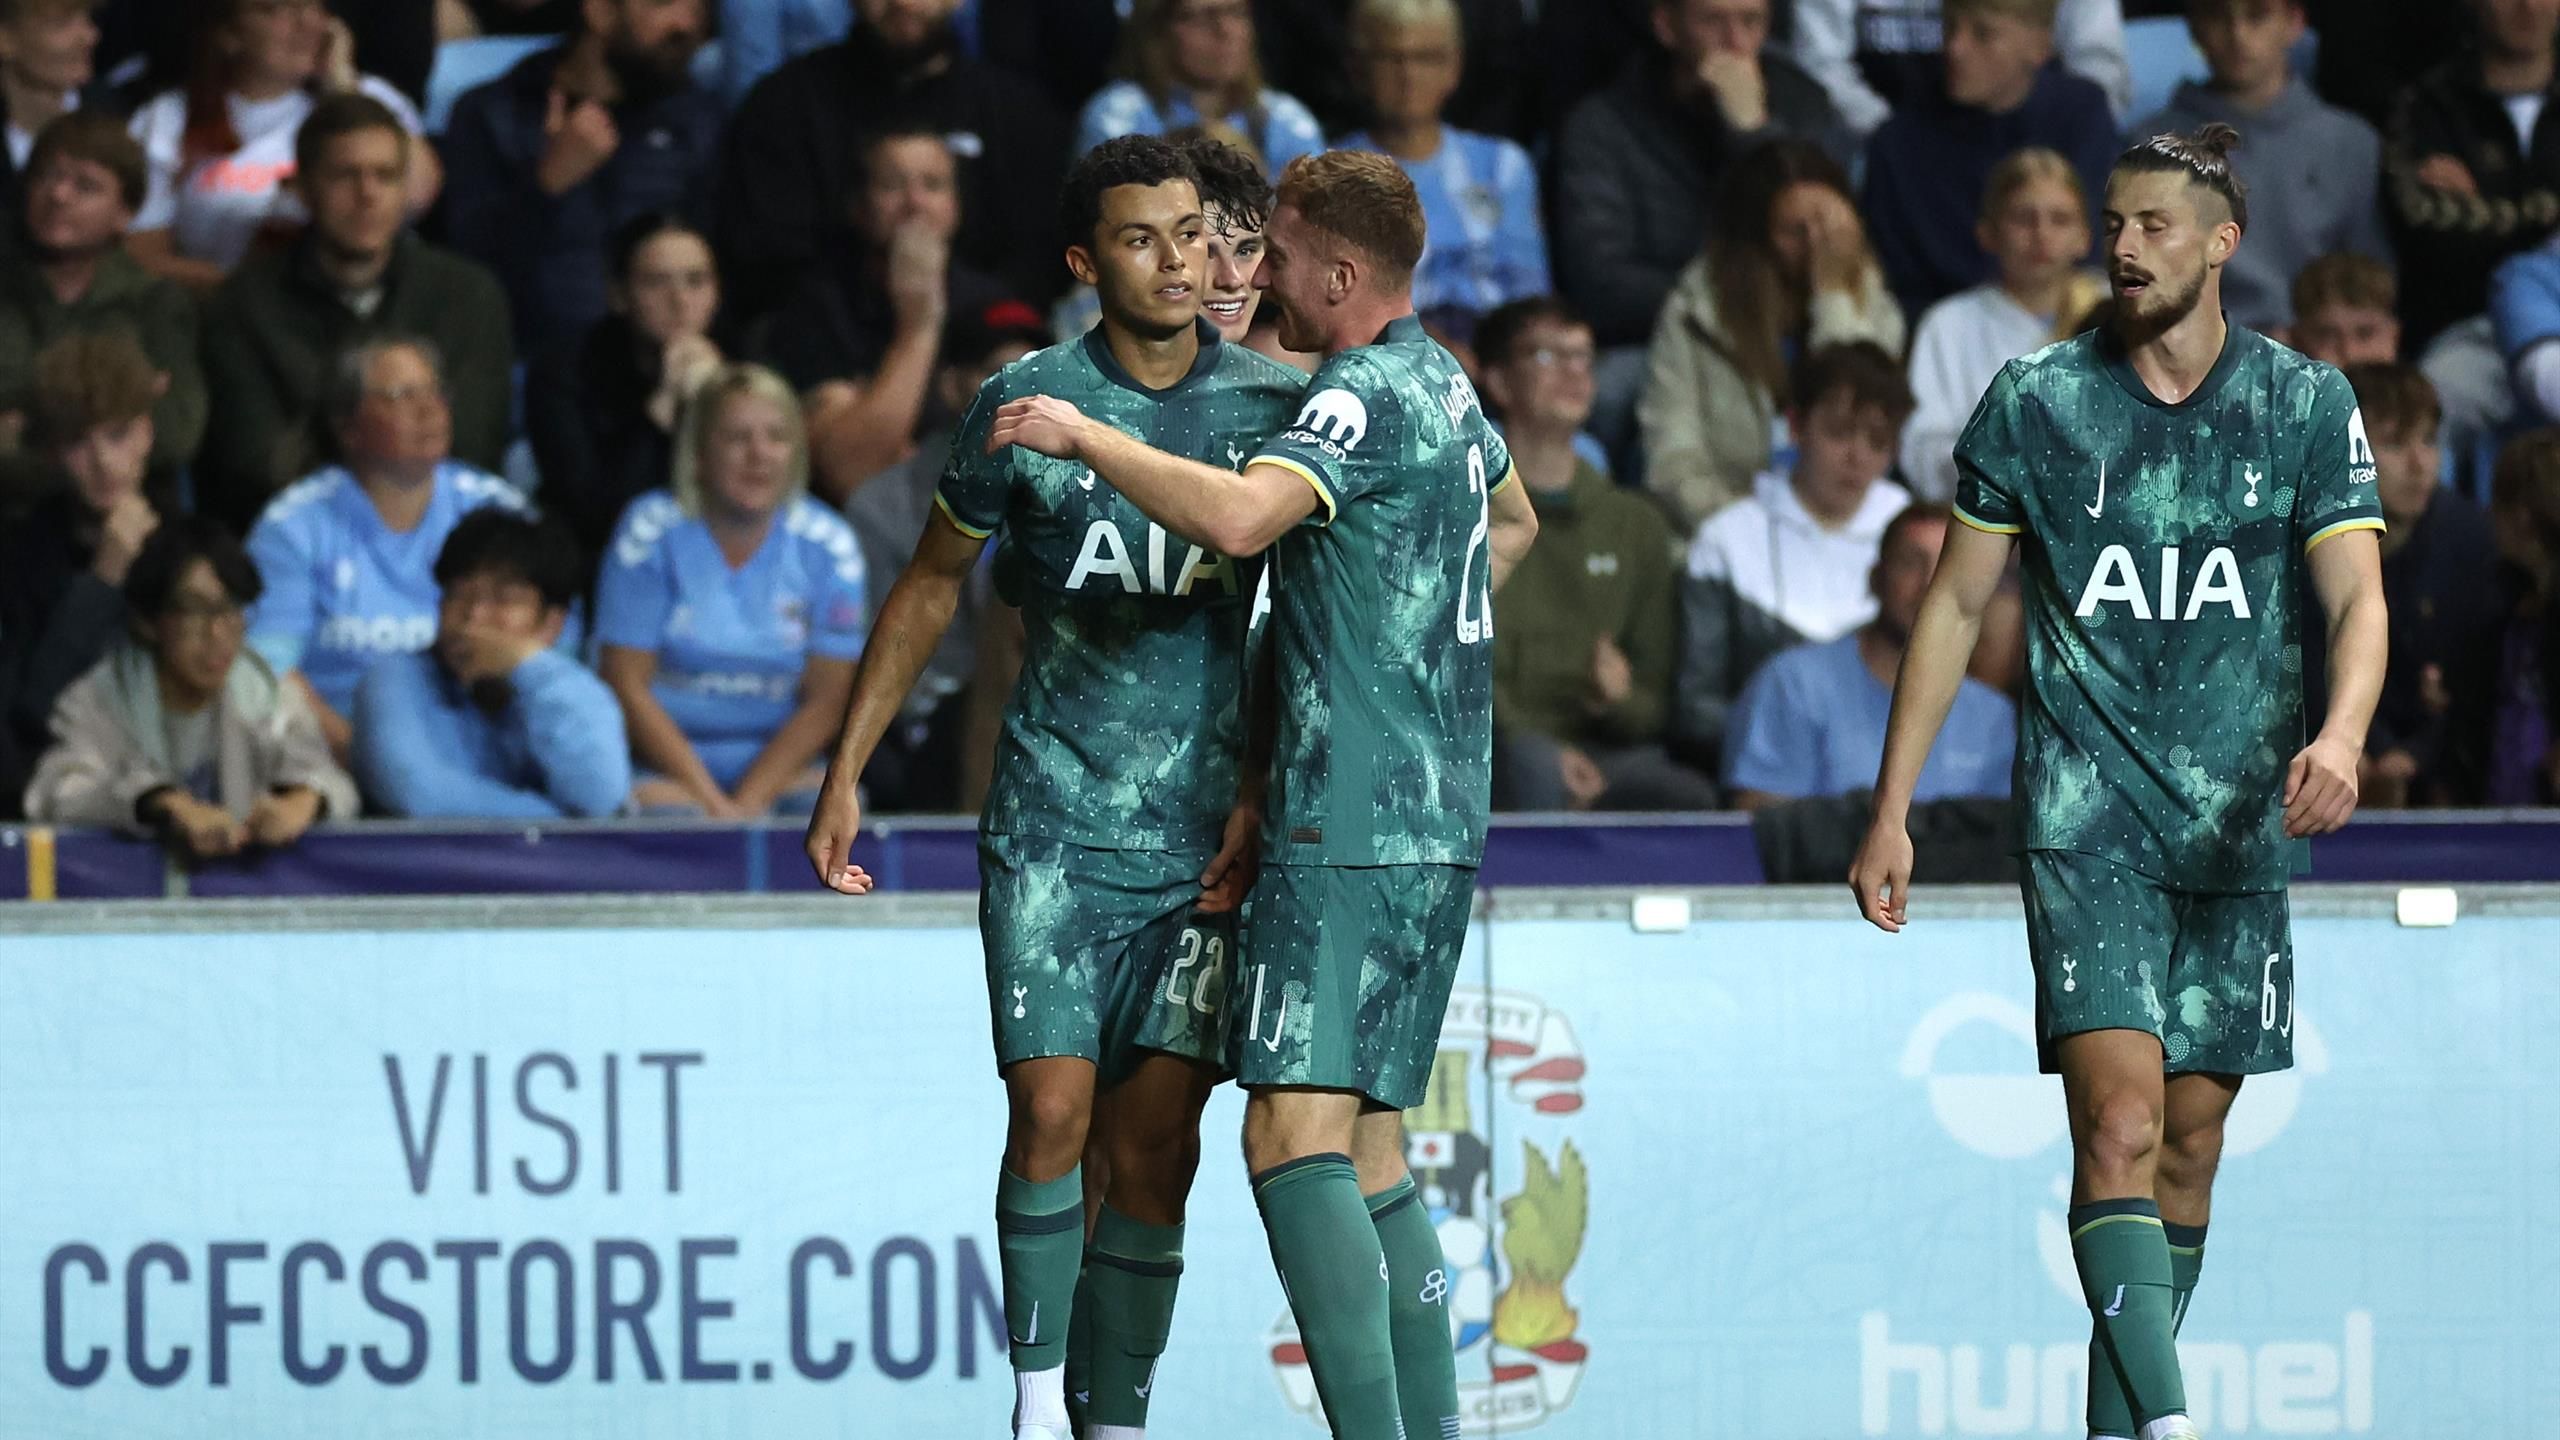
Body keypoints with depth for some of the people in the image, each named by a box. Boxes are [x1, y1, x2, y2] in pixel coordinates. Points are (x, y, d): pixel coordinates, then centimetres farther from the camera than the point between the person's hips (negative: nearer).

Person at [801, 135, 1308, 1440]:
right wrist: (845, 772, 9)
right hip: (1052, 826, -1)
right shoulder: (1024, 404, -2)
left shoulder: (1273, 403, 1)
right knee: (1052, 1112, -13)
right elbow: (930, 587, 11)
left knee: (1155, 1147, -2)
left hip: (1207, 835, 1)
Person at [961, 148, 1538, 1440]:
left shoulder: (1366, 398, -14)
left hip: (1350, 827, -10)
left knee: (1294, 1136, -16)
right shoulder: (1446, 386, 16)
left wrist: (1081, 437, -22)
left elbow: (1235, 516, -32)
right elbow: (1511, 522, 37)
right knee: (1367, 1148, 12)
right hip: (1438, 822, 10)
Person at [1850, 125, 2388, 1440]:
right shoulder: (2036, 402, 2)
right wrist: (1890, 813, 4)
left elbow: (2357, 599, -4)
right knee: (2119, 1127, -18)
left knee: (2188, 1146, 7)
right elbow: (1954, 606, 8)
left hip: (2239, 828, 2)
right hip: (2087, 822, -2)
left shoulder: (2307, 405, 3)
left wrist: (2339, 735, -26)